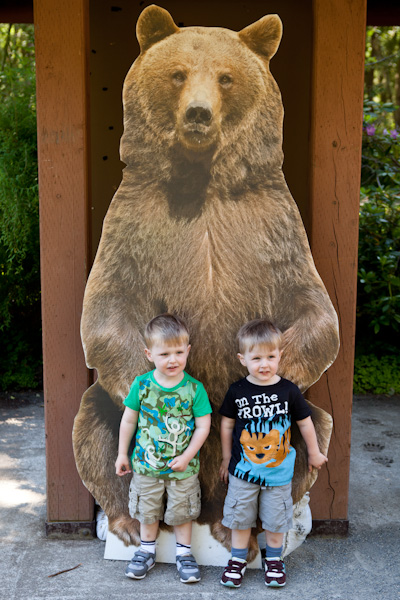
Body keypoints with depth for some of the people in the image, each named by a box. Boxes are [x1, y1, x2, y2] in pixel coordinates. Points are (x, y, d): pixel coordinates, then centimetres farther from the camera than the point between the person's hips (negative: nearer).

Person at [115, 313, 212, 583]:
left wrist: (186, 456, -16)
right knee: (147, 510, 18)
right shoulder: (142, 385, -11)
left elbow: (203, 426, -10)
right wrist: (123, 453, 4)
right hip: (147, 463, 1)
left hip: (183, 467, -1)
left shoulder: (194, 388, -14)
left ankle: (184, 553, 35)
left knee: (182, 511, 15)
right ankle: (147, 551, 39)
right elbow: (129, 420, 0)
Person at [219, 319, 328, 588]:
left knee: (276, 518, 13)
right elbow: (227, 424, 3)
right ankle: (238, 559, 31)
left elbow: (305, 423, 2)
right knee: (240, 516, 12)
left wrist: (314, 453, 12)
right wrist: (226, 458, 10)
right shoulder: (237, 391, -10)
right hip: (244, 469, 0)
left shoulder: (289, 390, -11)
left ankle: (274, 558, 35)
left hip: (279, 470, 0)